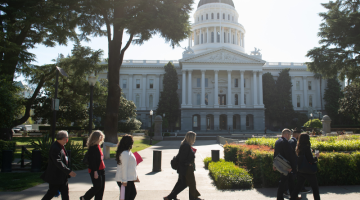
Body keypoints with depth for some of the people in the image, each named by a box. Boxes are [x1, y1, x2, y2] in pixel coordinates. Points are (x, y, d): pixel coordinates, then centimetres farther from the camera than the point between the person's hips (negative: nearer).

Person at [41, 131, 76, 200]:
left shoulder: (61, 146, 8)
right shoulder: (55, 148, -23)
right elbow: (58, 163, -28)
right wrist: (69, 171, -28)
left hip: (62, 175, 9)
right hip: (55, 176, -9)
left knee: (65, 192, 10)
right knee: (53, 192, 4)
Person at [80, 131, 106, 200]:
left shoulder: (98, 146, 14)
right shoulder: (92, 147, -15)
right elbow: (92, 161, -19)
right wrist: (95, 171, -21)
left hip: (101, 170, 9)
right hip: (95, 171, -9)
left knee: (101, 187, 9)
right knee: (98, 186, -6)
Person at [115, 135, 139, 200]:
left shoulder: (128, 152, 11)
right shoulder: (125, 153, -21)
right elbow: (124, 167, -24)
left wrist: (135, 176, 22)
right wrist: (124, 181, -23)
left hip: (130, 179, 10)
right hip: (124, 180, -10)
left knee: (133, 193, 19)